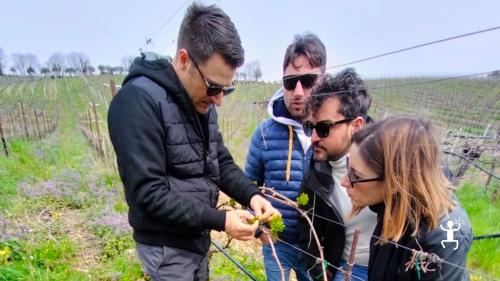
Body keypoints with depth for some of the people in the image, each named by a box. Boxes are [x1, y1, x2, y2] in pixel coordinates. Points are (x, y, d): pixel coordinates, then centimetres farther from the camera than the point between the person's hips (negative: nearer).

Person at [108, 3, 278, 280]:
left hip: (197, 238, 8)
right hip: (166, 246, -8)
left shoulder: (202, 102, 2)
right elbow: (148, 193, -27)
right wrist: (219, 220, -26)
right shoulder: (139, 101, -24)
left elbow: (221, 162, 8)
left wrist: (251, 195, -10)